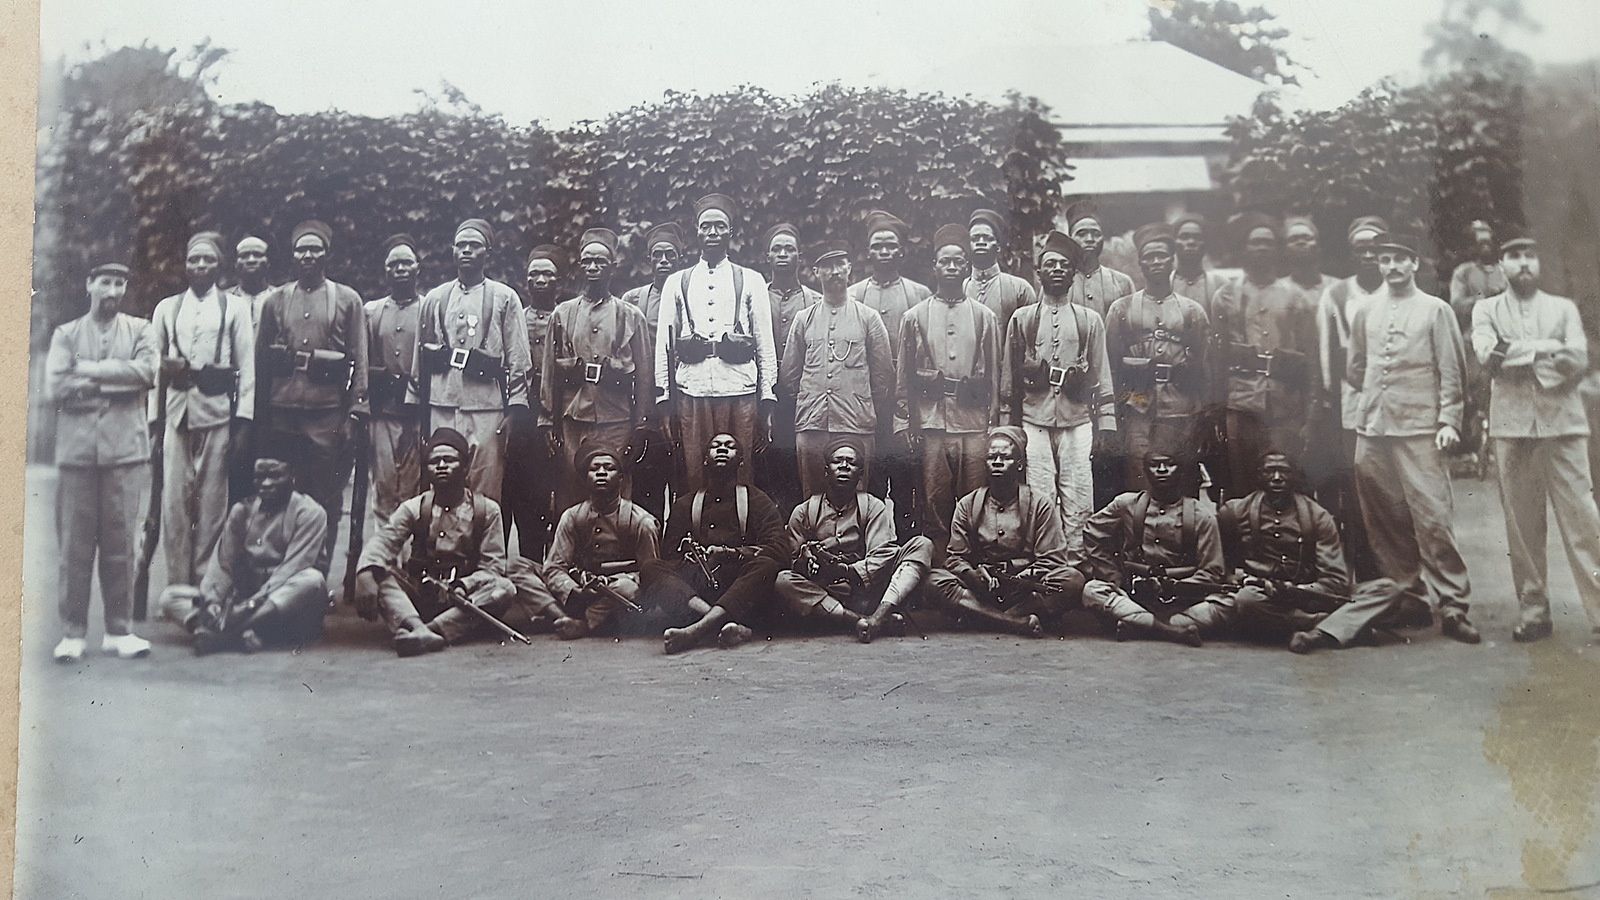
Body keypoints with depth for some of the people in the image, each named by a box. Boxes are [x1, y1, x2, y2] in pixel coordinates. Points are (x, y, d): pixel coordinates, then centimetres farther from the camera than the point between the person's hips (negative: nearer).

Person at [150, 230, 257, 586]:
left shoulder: (236, 307, 8)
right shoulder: (166, 308, 16)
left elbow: (247, 367, 3)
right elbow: (155, 367, 14)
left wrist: (244, 419, -6)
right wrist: (153, 419, 6)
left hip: (217, 411, -2)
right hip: (176, 410, 2)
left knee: (212, 500, -2)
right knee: (174, 498, -2)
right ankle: (177, 581, 4)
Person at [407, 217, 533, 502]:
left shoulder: (505, 298, 6)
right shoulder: (435, 299, 15)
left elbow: (518, 359, 2)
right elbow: (420, 357, 18)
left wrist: (517, 406, -5)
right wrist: (413, 404, 14)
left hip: (487, 407, -3)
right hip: (441, 407, 3)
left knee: (486, 492, -6)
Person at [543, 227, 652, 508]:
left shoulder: (631, 316, 7)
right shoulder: (563, 314, 11)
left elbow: (643, 376, 6)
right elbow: (550, 371, 11)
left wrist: (640, 427, 2)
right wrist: (548, 422, 6)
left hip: (616, 422, -1)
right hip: (572, 420, 1)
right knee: (569, 494, 2)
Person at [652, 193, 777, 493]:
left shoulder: (751, 281, 11)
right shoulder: (677, 282, 14)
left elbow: (766, 344, 8)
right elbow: (664, 344, 12)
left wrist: (767, 400, 1)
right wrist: (663, 399, 4)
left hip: (740, 391, -1)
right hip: (692, 390, 1)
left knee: (739, 479, -1)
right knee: (694, 478, 1)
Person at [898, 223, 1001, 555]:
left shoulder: (985, 317, 10)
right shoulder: (915, 316, 9)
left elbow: (994, 375, 9)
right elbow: (904, 375, 9)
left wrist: (994, 423, 3)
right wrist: (909, 423, 3)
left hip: (974, 422, 0)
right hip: (932, 422, 0)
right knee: (935, 502, 2)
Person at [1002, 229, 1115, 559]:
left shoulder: (1090, 320, 12)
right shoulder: (1022, 319, 11)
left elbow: (1102, 379, 11)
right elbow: (1008, 379, 11)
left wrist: (1106, 427, 3)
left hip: (1077, 420, 0)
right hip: (1034, 421, 0)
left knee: (1078, 501, -3)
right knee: (1039, 501, -4)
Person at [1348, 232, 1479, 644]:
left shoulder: (1436, 310, 3)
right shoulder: (1365, 313, 14)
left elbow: (1450, 372, -1)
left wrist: (1449, 420, -9)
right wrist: (1378, 393, 12)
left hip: (1419, 429, -4)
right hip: (1372, 428, 4)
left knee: (1433, 516, -10)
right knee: (1385, 520, 7)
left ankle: (1453, 606, -6)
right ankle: (1408, 594, 18)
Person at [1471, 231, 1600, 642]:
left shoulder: (1564, 308, 13)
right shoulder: (1487, 310, 12)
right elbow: (1487, 354, -7)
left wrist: (1514, 355, -7)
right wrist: (1543, 348, -8)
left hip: (1564, 422, 0)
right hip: (1512, 424, 0)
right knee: (1522, 520, 2)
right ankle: (1533, 608, 9)